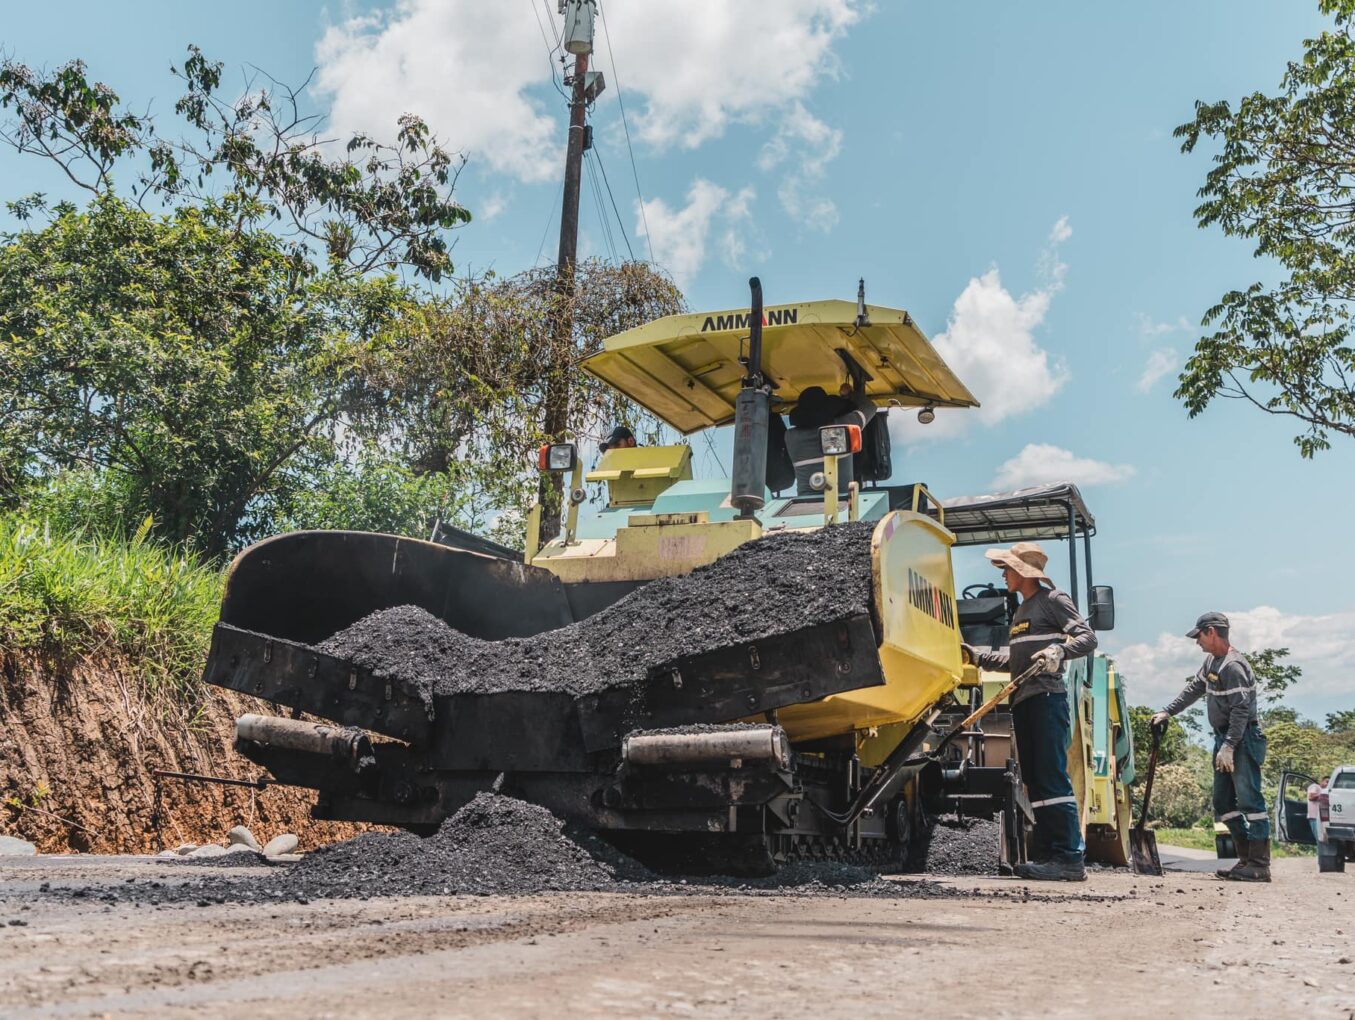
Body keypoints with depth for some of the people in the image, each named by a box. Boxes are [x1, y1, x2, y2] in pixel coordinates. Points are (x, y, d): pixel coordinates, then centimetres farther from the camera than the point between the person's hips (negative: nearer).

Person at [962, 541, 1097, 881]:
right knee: (1034, 780, 6)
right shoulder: (1021, 611, 25)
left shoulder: (1053, 600, -1)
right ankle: (1047, 853, 8)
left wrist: (1059, 651, -28)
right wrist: (978, 657, 24)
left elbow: (1088, 637, -11)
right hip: (1023, 700, 9)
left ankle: (1071, 858, -16)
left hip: (1047, 697, -9)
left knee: (1052, 776, -15)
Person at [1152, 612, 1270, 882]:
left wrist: (1228, 746, -26)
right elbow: (1194, 688, 22)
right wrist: (1168, 712, 16)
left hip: (1243, 740, -10)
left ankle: (1260, 865, -9)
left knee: (1248, 799, -11)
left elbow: (1241, 710, -23)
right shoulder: (1212, 661, 12)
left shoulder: (1233, 666, -19)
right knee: (1223, 801, 11)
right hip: (1225, 739, 10)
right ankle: (1246, 857, 16)